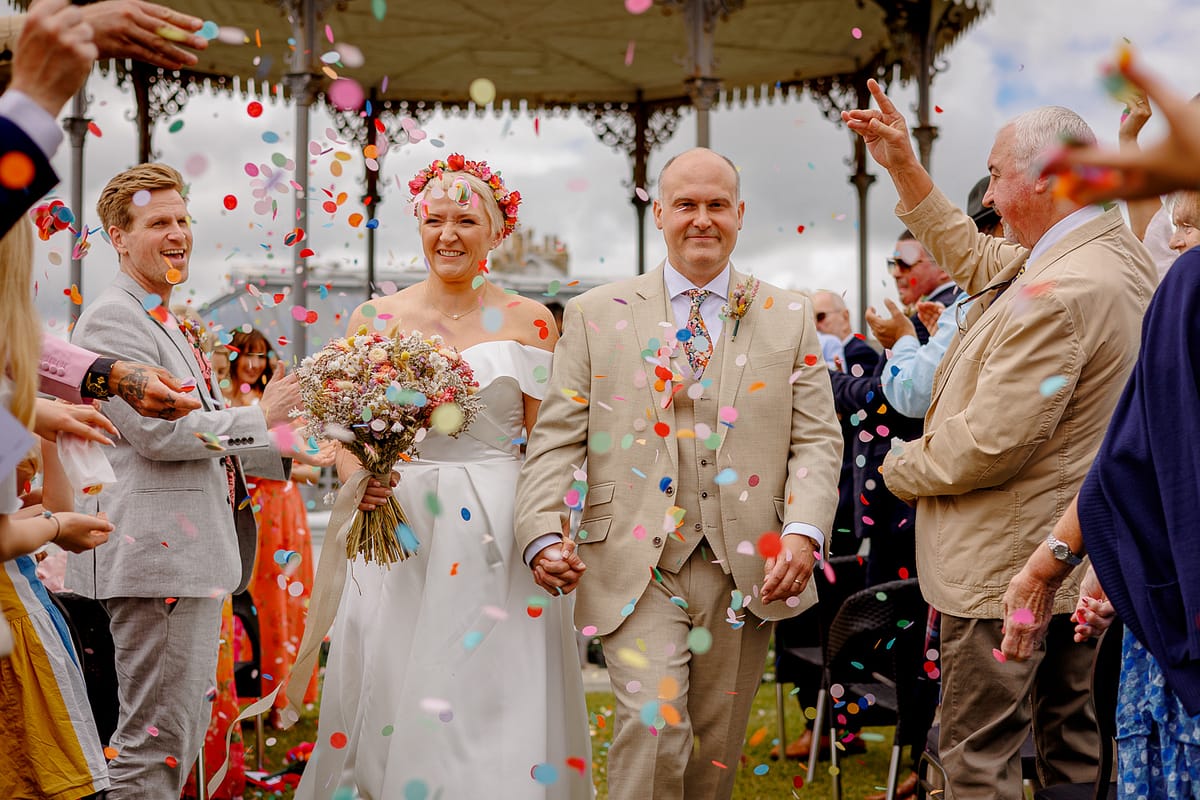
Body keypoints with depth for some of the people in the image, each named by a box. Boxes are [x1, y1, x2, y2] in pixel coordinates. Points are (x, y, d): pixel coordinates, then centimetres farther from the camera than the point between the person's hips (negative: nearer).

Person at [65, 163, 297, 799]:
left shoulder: (166, 322, 20)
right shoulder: (111, 319, -12)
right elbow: (159, 433, -21)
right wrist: (260, 417, -9)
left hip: (190, 555, 10)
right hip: (154, 555, -10)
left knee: (186, 731, 17)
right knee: (155, 742, -6)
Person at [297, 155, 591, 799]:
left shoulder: (530, 323, 4)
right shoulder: (375, 318, 6)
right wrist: (356, 476, -13)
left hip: (501, 532, -1)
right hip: (398, 524, 1)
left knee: (496, 701, -2)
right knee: (392, 695, 1)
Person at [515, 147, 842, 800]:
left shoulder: (789, 318, 10)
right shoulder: (596, 315, 7)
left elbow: (817, 440, 4)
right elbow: (557, 438, 3)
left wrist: (804, 531, -12)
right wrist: (543, 534, -12)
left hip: (745, 570, 2)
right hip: (636, 568, -2)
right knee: (653, 725, -17)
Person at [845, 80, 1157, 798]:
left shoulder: (1058, 295, -27)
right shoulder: (1119, 250, 5)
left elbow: (987, 446, -26)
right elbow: (977, 259, 19)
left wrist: (901, 468, -6)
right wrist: (905, 168, 16)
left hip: (1008, 570, -10)